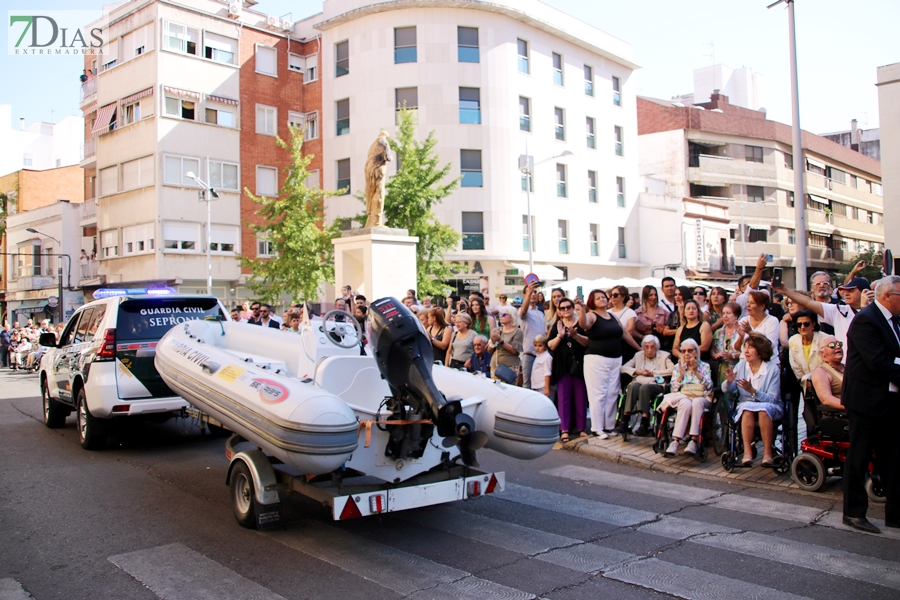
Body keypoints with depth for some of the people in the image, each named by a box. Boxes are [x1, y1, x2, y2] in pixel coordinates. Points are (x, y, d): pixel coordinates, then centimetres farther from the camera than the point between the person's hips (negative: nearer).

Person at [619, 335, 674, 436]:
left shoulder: (664, 355, 17)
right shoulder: (638, 355, 25)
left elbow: (672, 370, -1)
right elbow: (623, 368, 17)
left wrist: (653, 373, -3)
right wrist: (637, 371, 0)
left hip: (656, 385, -2)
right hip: (638, 382, 2)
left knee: (644, 387, -37)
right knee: (634, 385, -34)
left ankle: (644, 424, -43)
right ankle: (625, 420, -39)